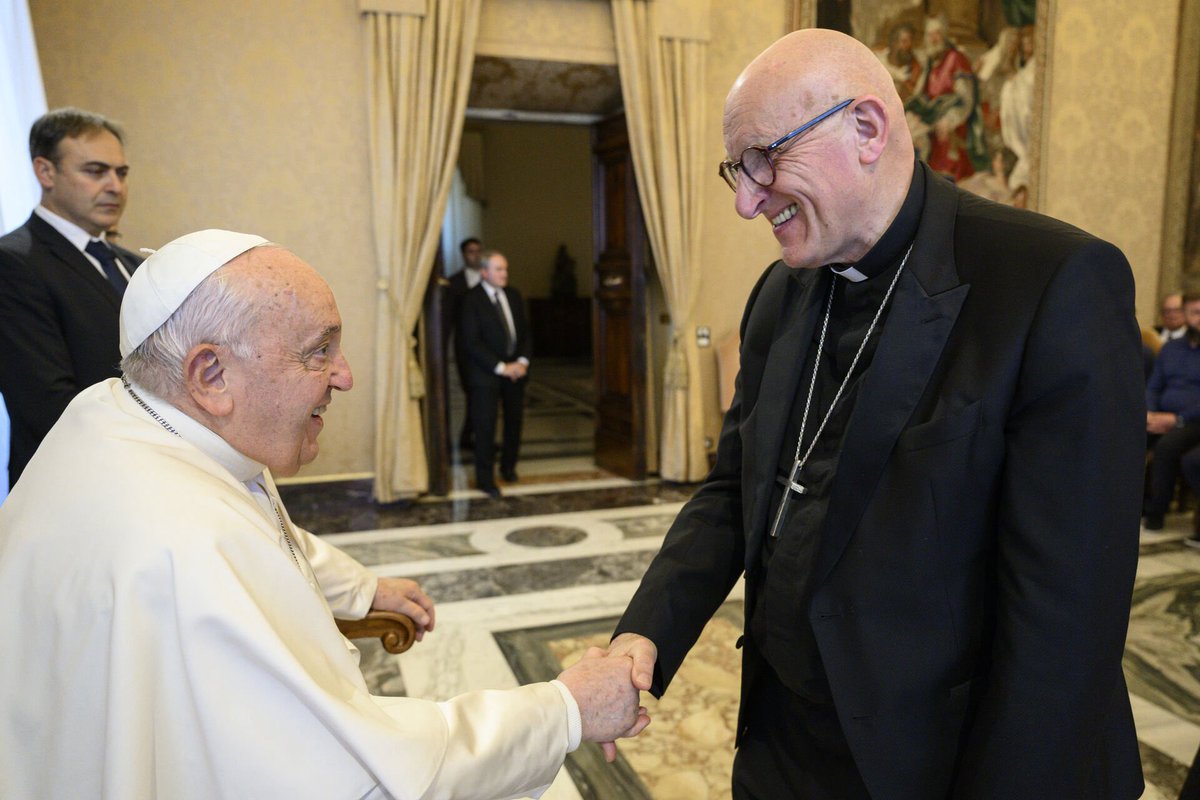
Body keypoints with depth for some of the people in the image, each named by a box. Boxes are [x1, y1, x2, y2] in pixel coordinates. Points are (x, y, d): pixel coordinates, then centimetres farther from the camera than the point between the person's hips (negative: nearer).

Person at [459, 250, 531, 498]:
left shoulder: (513, 295, 9)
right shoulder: (472, 300, -10)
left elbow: (524, 331, 11)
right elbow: (471, 342, -14)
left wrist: (522, 361, -4)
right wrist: (501, 367, -16)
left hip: (515, 369, 6)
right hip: (486, 373, -5)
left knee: (514, 421, 13)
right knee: (485, 426, -2)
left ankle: (508, 466, 33)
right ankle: (485, 479, 9)